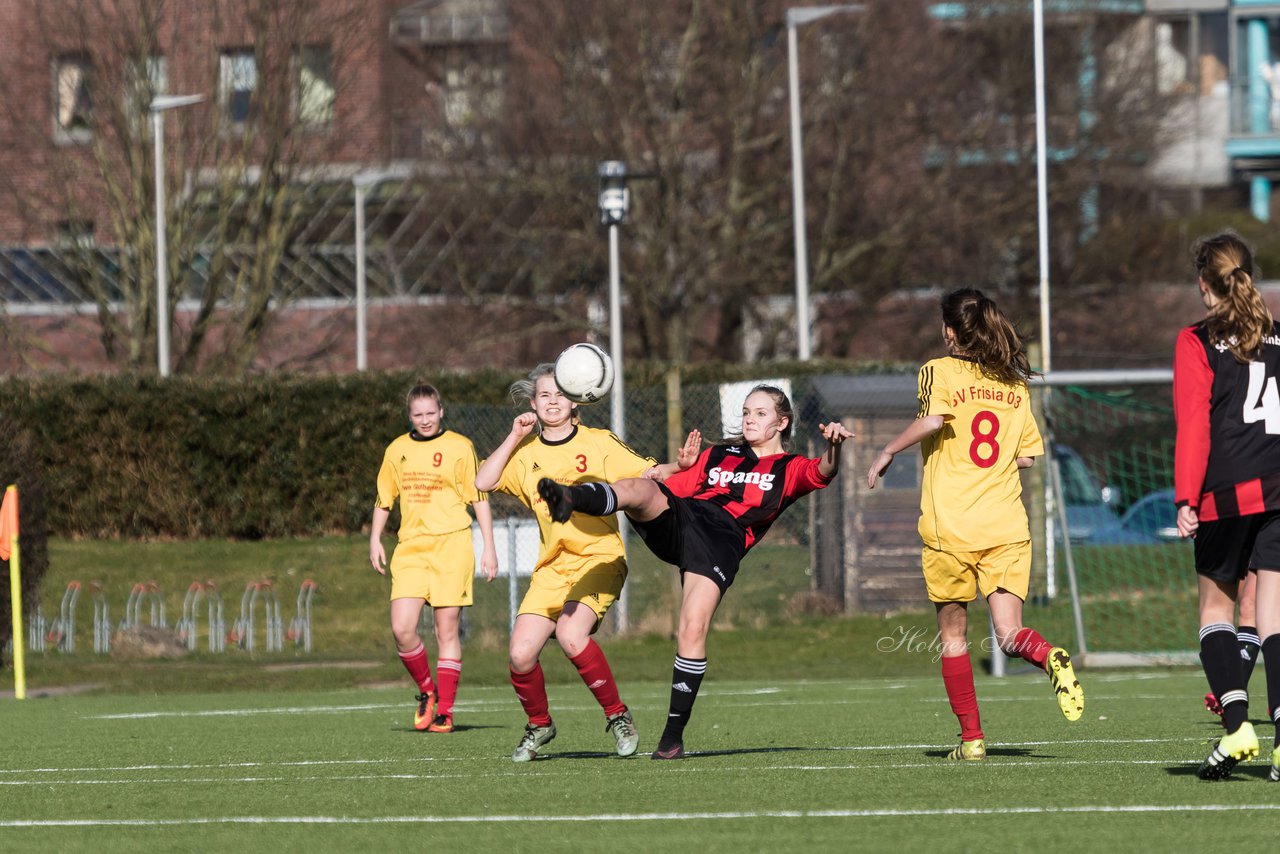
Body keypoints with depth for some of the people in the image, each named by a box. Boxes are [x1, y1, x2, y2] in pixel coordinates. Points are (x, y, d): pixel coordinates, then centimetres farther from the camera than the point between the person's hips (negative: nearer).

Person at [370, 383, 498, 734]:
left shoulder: (459, 447, 2)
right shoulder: (397, 449, 12)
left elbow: (479, 498, 4)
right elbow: (384, 498, 22)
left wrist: (489, 547, -1)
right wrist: (375, 539, 12)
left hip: (451, 544, -3)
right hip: (410, 547, 3)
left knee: (447, 630, -3)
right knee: (402, 629, -10)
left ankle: (445, 711, 4)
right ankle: (427, 691, 13)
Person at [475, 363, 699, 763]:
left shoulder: (599, 443, 2)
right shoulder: (526, 454, 12)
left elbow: (648, 474, -4)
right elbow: (483, 482, 0)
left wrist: (679, 465, -24)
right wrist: (514, 437, -2)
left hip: (599, 560, -4)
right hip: (552, 568, 4)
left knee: (570, 633, -29)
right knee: (521, 654, -10)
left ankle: (618, 716, -11)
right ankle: (539, 724, 19)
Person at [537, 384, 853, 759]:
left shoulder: (789, 469, 19)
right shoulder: (717, 455, 33)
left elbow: (822, 473, -3)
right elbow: (670, 487, 31)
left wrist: (834, 446, -23)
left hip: (723, 540, -4)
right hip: (676, 519, 4)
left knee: (693, 629, -20)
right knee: (638, 488, -29)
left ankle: (674, 735, -10)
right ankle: (570, 500, -61)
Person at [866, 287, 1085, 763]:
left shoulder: (939, 371, -2)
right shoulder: (1014, 384, 13)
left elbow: (933, 419, -21)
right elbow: (1028, 455, 16)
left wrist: (888, 452, -10)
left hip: (950, 526, -3)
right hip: (1005, 526, 3)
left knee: (952, 635, 10)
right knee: (1009, 634, -1)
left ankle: (971, 737, 9)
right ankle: (1049, 658, -34)